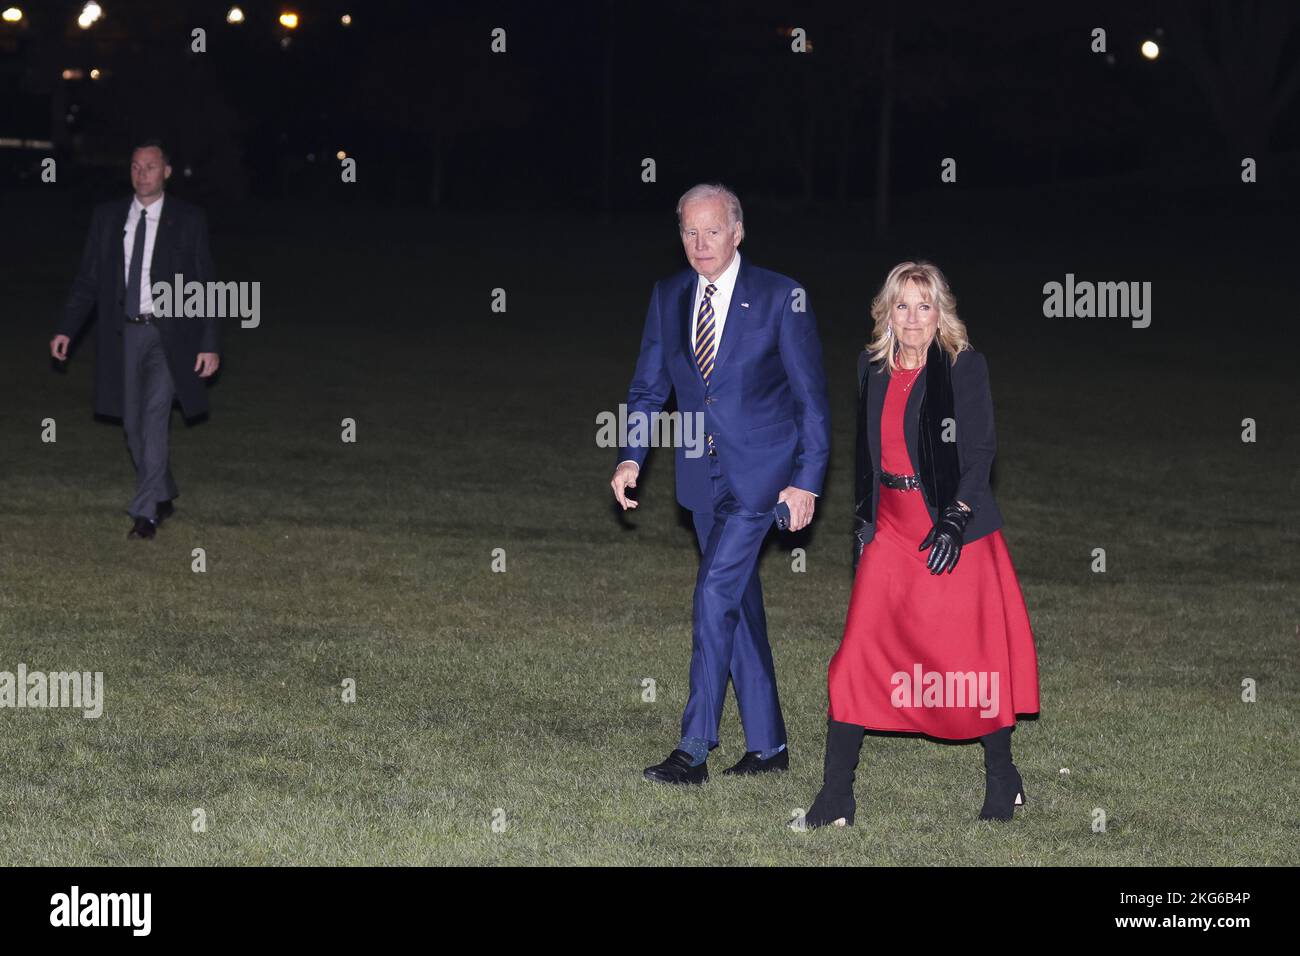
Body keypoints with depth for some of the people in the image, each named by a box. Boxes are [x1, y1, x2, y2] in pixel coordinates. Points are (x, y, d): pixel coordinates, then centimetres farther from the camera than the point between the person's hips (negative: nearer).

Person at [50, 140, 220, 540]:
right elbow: (88, 279, 8)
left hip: (168, 335, -4)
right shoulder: (107, 217, 7)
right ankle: (163, 496, 29)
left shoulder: (188, 219, -1)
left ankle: (145, 512, -11)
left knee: (155, 419, -13)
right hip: (124, 334, 4)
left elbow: (204, 284, -1)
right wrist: (66, 330, -1)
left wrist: (209, 344, -6)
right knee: (133, 427, 10)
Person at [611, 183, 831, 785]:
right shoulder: (668, 297, 6)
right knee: (738, 604, 11)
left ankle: (694, 751, -13)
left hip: (760, 475, -6)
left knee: (715, 592, -15)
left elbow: (811, 395, -5)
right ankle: (767, 745, 21)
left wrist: (808, 480, -10)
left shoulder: (780, 298, -8)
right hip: (703, 476, 6)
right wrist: (631, 458, -4)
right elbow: (648, 386, 12)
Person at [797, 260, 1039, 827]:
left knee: (973, 657, 1)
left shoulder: (964, 366, -6)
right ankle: (835, 797, 1)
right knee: (858, 657, -3)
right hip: (891, 531, 4)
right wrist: (862, 520, 15)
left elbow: (979, 452, -8)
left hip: (955, 530, -4)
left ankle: (1002, 780, 20)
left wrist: (955, 521, -17)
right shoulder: (872, 367, 9)